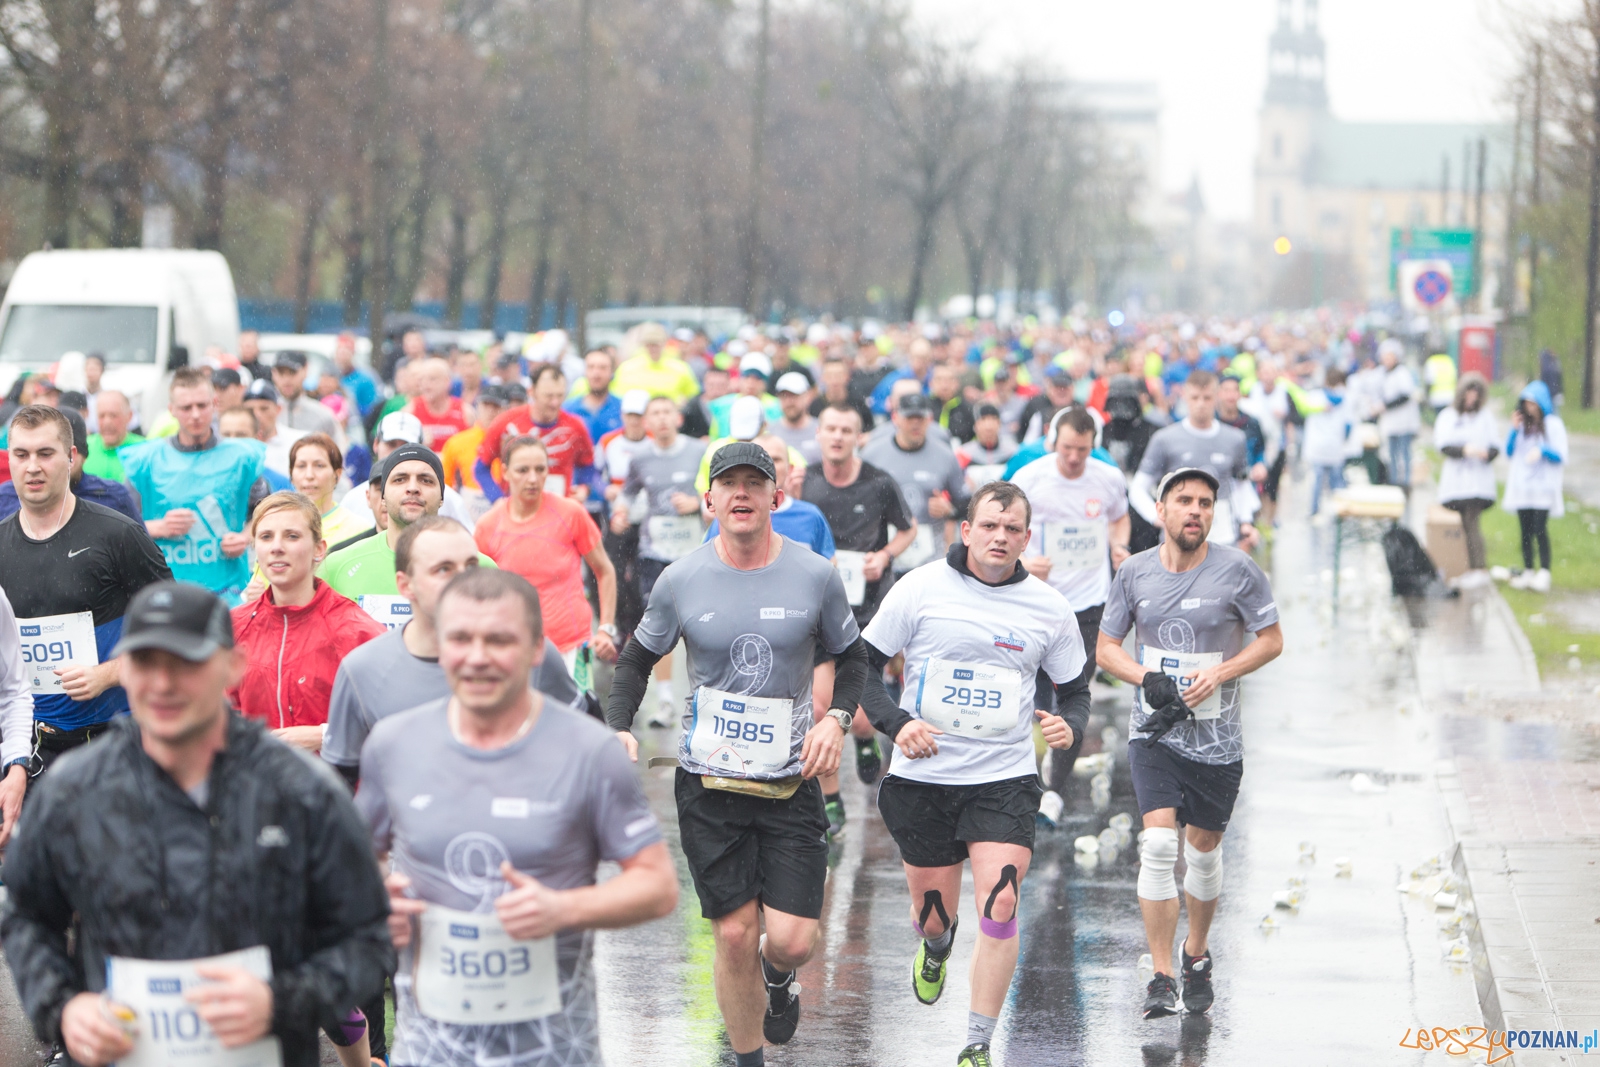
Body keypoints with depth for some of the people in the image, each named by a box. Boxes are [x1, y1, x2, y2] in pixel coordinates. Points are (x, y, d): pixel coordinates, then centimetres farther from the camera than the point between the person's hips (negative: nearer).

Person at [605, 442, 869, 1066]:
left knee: (792, 940, -6)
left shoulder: (816, 576, -4)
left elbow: (853, 656, 11)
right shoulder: (680, 581, -3)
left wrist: (837, 719, -6)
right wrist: (619, 728, -5)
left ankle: (776, 978, 32)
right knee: (735, 935, -1)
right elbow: (637, 660, 11)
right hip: (708, 784, 0)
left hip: (791, 781, 0)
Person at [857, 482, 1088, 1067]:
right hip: (923, 777, 0)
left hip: (1004, 781, 0)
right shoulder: (921, 588, -4)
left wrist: (1069, 725, -10)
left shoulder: (1048, 607, 2)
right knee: (933, 916, 10)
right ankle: (935, 949, 51)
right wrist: (896, 723, -14)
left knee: (999, 904, -18)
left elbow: (1075, 689, 13)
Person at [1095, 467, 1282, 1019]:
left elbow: (1271, 640, 0)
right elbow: (1107, 648, 7)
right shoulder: (1135, 572, -1)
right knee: (1158, 844, -16)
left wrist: (1218, 674, -15)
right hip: (1154, 730, 0)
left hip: (1217, 737, 0)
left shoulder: (1236, 570, -7)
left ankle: (1196, 955, 36)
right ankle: (1161, 977, -11)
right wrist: (1148, 678, -13)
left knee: (1203, 849, 10)